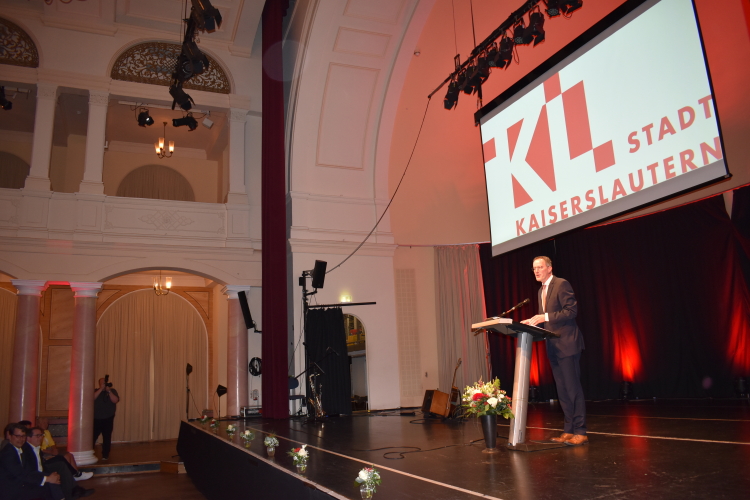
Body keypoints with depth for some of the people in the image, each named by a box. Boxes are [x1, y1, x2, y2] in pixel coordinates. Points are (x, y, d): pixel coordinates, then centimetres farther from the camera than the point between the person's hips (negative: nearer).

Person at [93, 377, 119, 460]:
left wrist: (109, 391, -16)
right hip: (96, 419, 0)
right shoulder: (96, 391, 8)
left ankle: (105, 455, 9)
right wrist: (101, 389, -17)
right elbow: (93, 398, -12)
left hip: (108, 419, 0)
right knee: (93, 437, -2)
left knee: (107, 437, 0)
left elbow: (115, 400, -9)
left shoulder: (112, 391, 6)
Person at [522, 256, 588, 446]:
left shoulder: (561, 284, -9)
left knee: (573, 388, -6)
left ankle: (580, 432, 0)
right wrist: (533, 321, 5)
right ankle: (569, 430, 17)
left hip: (567, 344, -9)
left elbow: (571, 311, -17)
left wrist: (545, 317, -22)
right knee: (562, 390, 11)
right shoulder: (541, 290, 19)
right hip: (553, 346, 9)